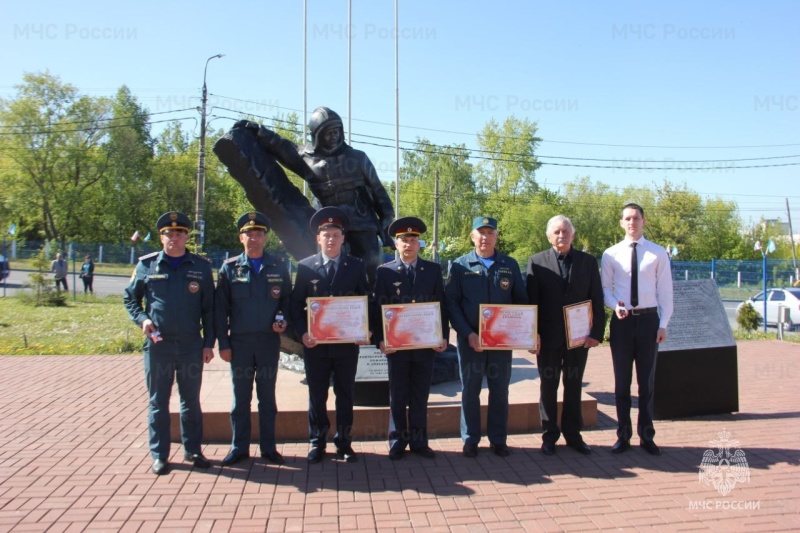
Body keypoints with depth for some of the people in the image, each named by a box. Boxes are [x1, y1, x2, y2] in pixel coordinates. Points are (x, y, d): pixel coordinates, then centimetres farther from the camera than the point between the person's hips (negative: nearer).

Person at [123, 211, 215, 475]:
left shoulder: (201, 267, 3)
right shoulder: (146, 265, 2)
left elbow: (209, 308, 5)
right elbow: (130, 297, 12)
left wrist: (209, 343, 1)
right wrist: (141, 319, -7)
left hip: (191, 345, 1)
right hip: (157, 344, 0)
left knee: (191, 400, 10)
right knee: (158, 401, 7)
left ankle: (193, 450, 23)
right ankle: (159, 455, 18)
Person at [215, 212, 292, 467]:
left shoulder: (279, 267, 5)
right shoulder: (230, 268, 2)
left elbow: (288, 299, 11)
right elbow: (220, 309, 1)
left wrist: (283, 320, -9)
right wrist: (223, 343, -3)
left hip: (269, 341, 0)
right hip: (239, 342, 0)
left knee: (267, 396, 8)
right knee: (241, 397, 7)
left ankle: (268, 447, 19)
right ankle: (239, 447, 19)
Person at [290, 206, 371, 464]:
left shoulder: (356, 266, 4)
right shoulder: (305, 266, 3)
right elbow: (296, 304, 3)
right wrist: (302, 333, -10)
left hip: (347, 343, 0)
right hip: (315, 343, 0)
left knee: (345, 395, 9)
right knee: (317, 396, 8)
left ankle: (343, 442, 21)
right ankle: (317, 443, 21)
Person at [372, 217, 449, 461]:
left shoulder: (433, 270, 6)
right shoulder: (384, 271, 2)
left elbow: (441, 305, 6)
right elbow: (378, 308, -1)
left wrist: (443, 336, -2)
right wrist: (380, 340, -10)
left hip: (426, 344, 1)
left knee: (420, 397, 9)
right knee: (397, 398, 8)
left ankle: (419, 441, 20)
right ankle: (397, 443, 19)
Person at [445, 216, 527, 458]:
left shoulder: (510, 265, 6)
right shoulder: (460, 266, 0)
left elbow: (521, 301, 8)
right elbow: (451, 303, -4)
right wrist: (468, 334, -14)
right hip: (470, 339, -1)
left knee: (500, 391, 9)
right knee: (470, 391, 7)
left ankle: (498, 439, 22)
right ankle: (470, 440, 20)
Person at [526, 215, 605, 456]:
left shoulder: (588, 261, 5)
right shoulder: (537, 262, 0)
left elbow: (597, 300, 3)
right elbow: (530, 300, -3)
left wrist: (596, 332, -5)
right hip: (548, 337, -1)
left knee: (574, 386, 11)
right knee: (548, 387, 8)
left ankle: (573, 434, 23)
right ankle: (549, 436, 19)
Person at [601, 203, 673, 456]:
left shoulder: (658, 253, 1)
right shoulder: (611, 254, 2)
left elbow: (665, 291, 1)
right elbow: (605, 288, 4)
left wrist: (663, 324, -4)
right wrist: (615, 305, -16)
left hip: (648, 319, 0)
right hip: (622, 321, 0)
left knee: (647, 381, 10)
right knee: (622, 381, 8)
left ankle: (647, 436, 22)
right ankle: (623, 435, 20)